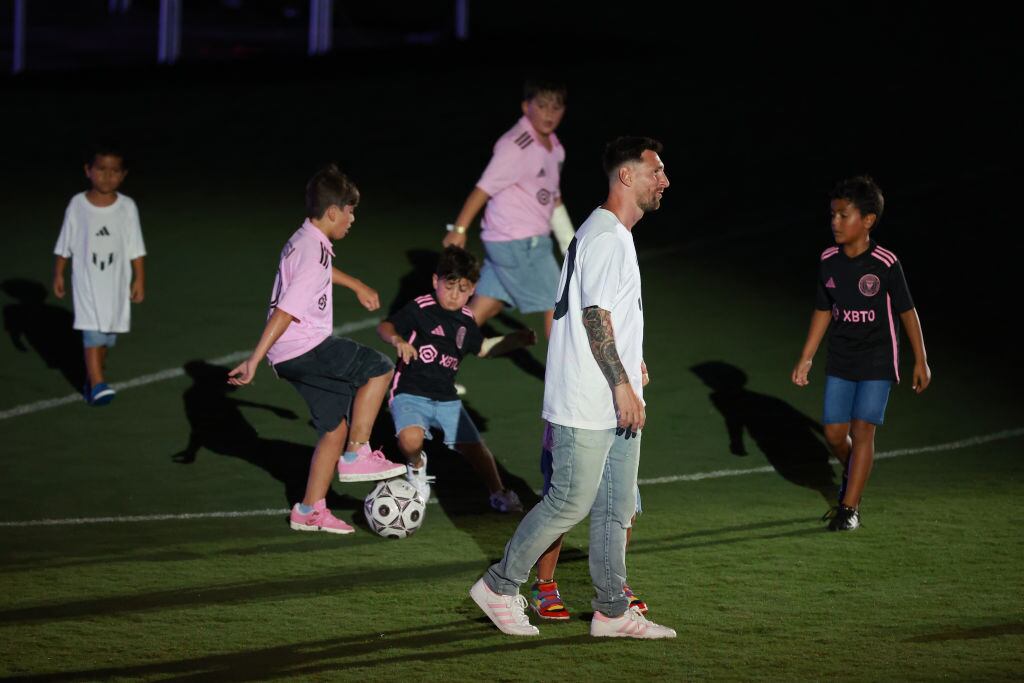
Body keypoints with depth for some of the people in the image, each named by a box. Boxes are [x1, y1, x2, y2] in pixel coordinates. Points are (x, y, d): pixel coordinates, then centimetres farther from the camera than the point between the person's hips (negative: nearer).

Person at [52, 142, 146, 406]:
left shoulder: (127, 207, -4)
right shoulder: (78, 205, -6)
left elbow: (136, 250, 1)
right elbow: (64, 246, 4)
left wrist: (139, 279, -1)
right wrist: (58, 275, 7)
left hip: (116, 284, 2)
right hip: (87, 283, -2)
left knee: (107, 336, 11)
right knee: (93, 333, -14)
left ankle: (93, 376, 29)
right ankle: (97, 385, -18)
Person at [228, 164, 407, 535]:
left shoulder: (304, 241, 13)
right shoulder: (313, 256, -20)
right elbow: (285, 312, -25)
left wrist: (357, 286, 51)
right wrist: (254, 361, -28)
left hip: (294, 355, 10)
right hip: (304, 348, -10)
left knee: (336, 425, 11)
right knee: (379, 367, -8)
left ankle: (310, 510, 15)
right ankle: (356, 455, -5)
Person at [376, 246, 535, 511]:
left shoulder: (465, 321, 10)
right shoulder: (420, 309, -9)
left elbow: (482, 348, 29)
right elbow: (385, 326, -18)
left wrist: (515, 339, 20)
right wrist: (397, 340, -39)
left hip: (446, 399, 5)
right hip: (410, 393, -5)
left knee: (473, 447, -2)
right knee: (410, 439, -31)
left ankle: (498, 493, 22)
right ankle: (416, 465, 6)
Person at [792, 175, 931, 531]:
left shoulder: (885, 264, -16)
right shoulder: (829, 261, -3)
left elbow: (907, 311, -6)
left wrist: (920, 361, -1)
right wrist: (806, 358, 8)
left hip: (877, 361, -4)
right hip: (840, 361, 4)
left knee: (862, 430, -9)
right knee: (834, 433, 5)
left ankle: (850, 507, -4)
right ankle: (853, 474, 36)